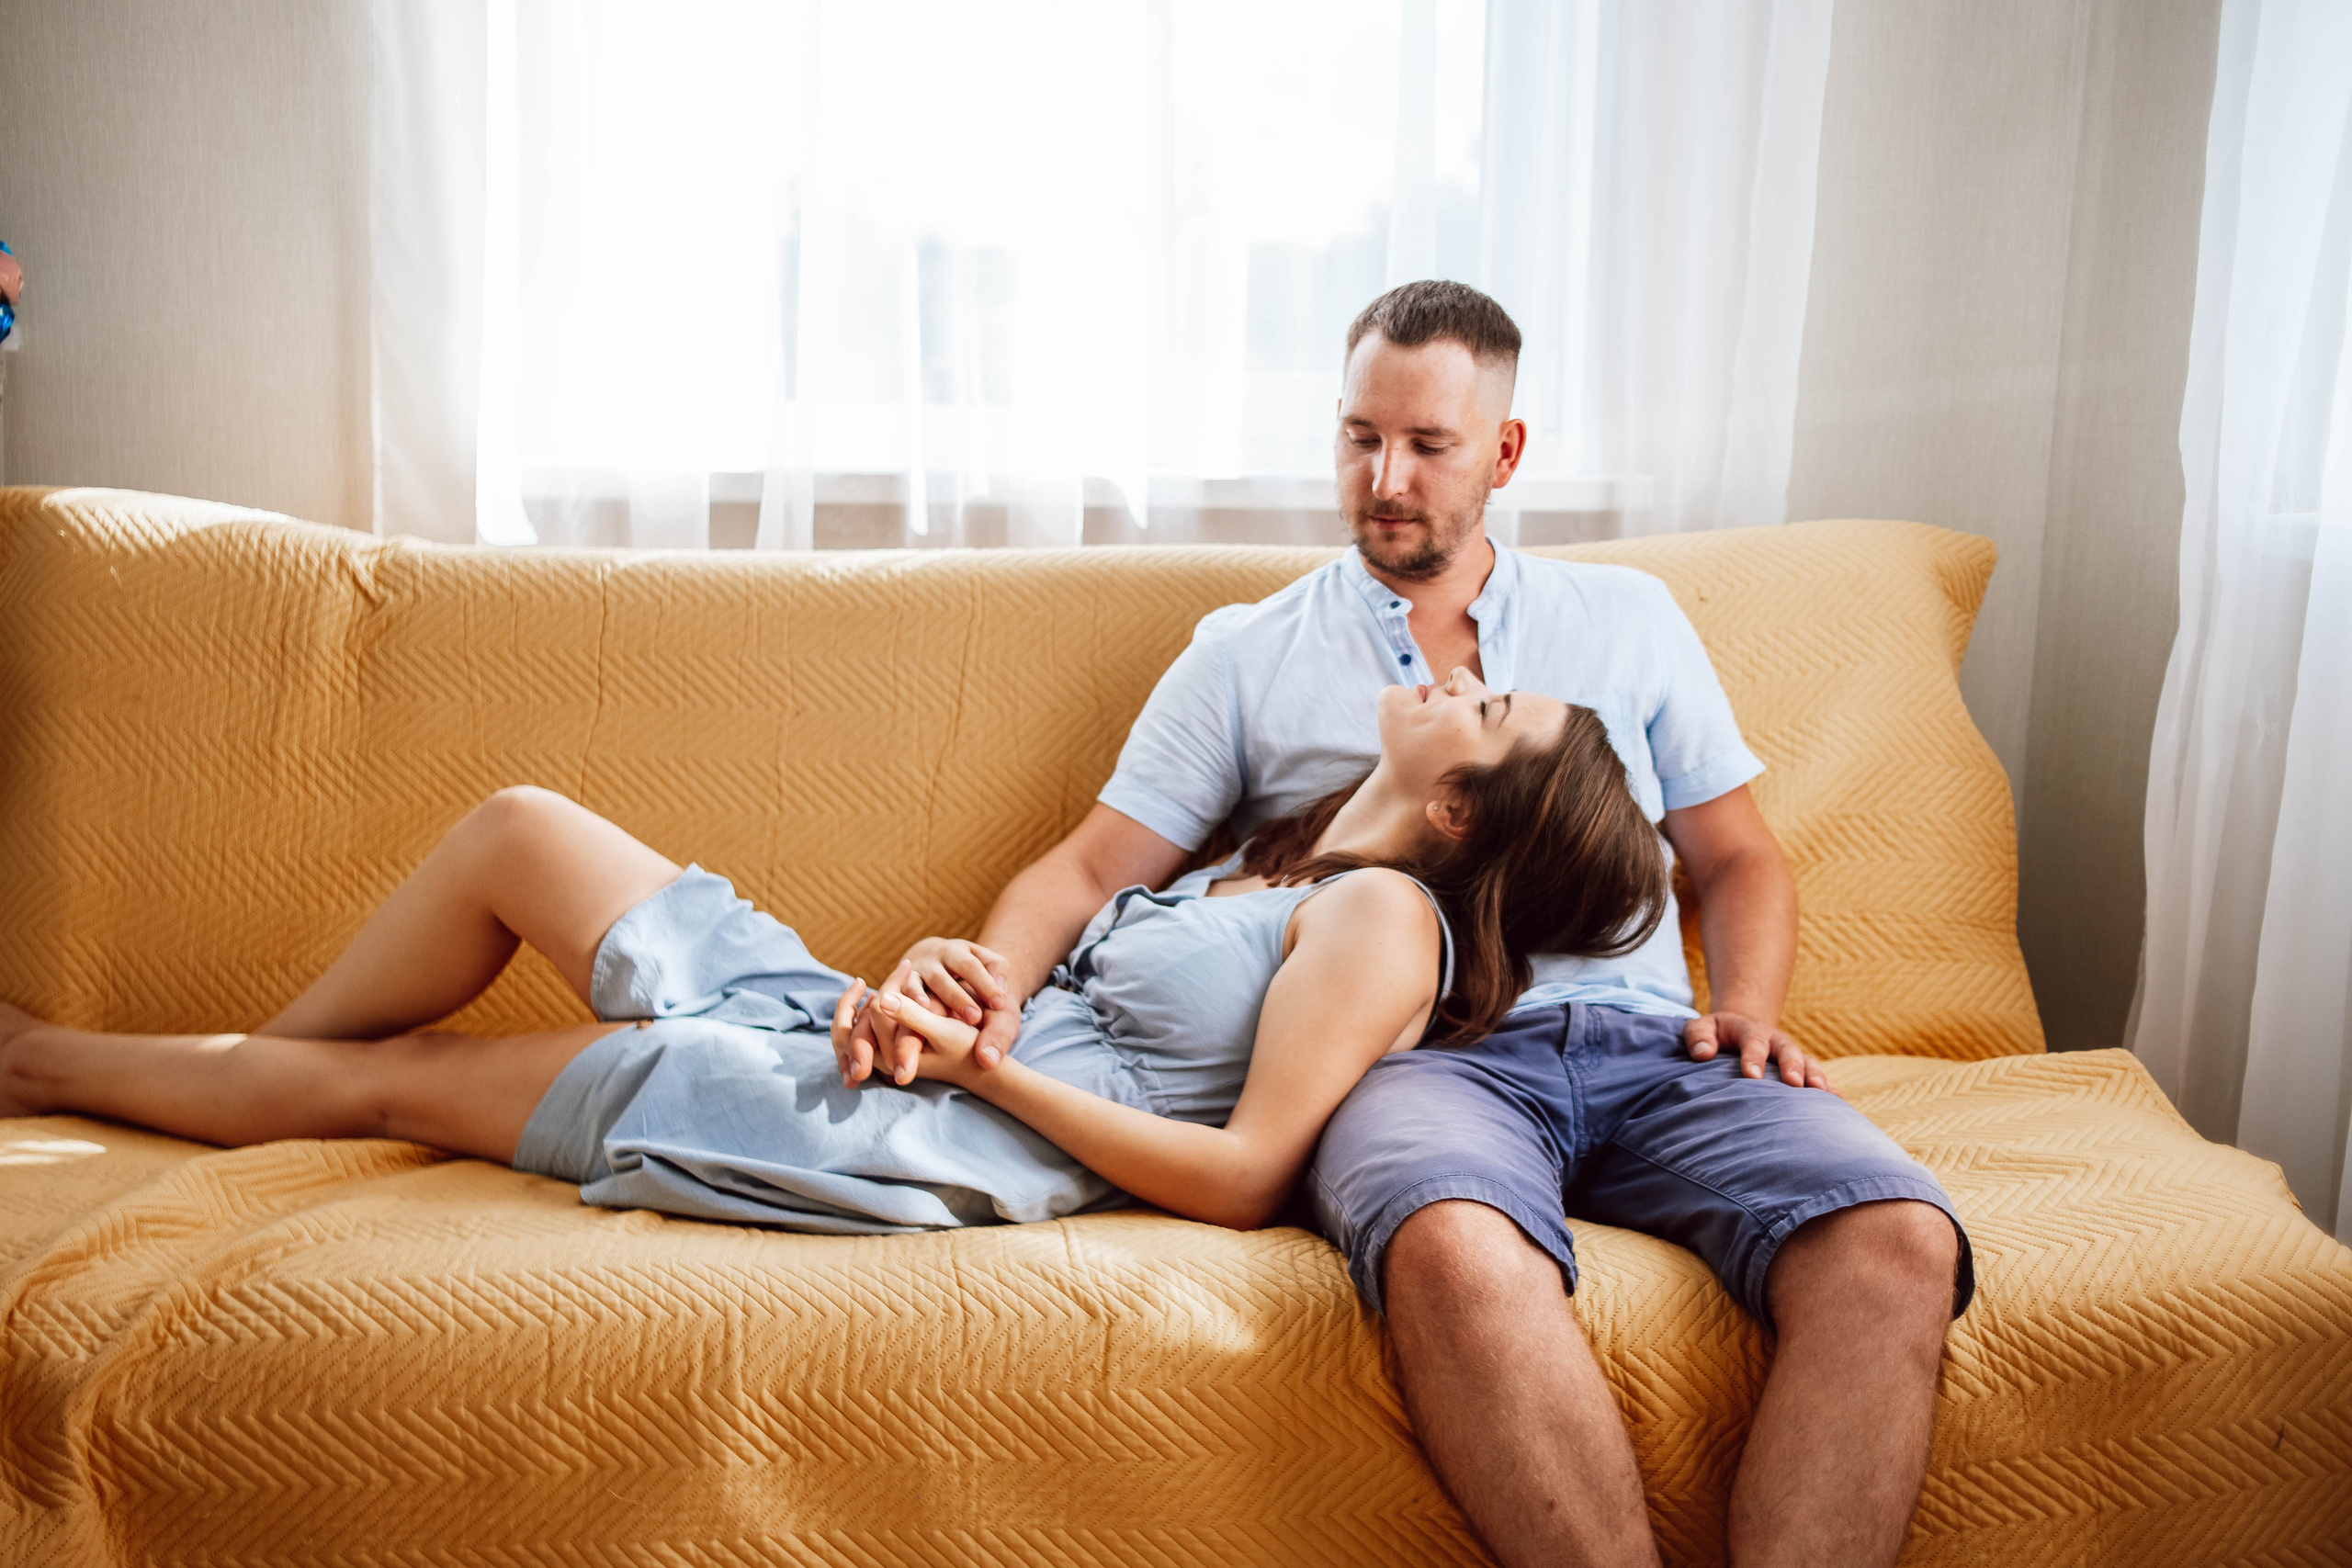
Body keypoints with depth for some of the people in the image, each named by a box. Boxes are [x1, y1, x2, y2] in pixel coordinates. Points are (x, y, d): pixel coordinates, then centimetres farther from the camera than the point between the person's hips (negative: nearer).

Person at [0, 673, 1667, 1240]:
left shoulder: (1382, 915, -11)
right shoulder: (1289, 855, 15)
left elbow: (1239, 1177, -20)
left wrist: (978, 1061, -17)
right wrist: (943, 989, -4)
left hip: (920, 1148, -8)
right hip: (838, 1028, 8)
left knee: (373, 1080, 2)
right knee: (521, 825, 6)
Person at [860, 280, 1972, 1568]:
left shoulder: (1628, 618, 24)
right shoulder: (1244, 654, 19)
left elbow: (1737, 857, 25)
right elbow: (1094, 865, 11)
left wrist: (1745, 1012, 4)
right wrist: (994, 972, -11)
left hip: (1649, 1046, 3)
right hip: (1422, 1051, -2)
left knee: (1899, 1245, -29)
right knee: (1456, 1255, -39)